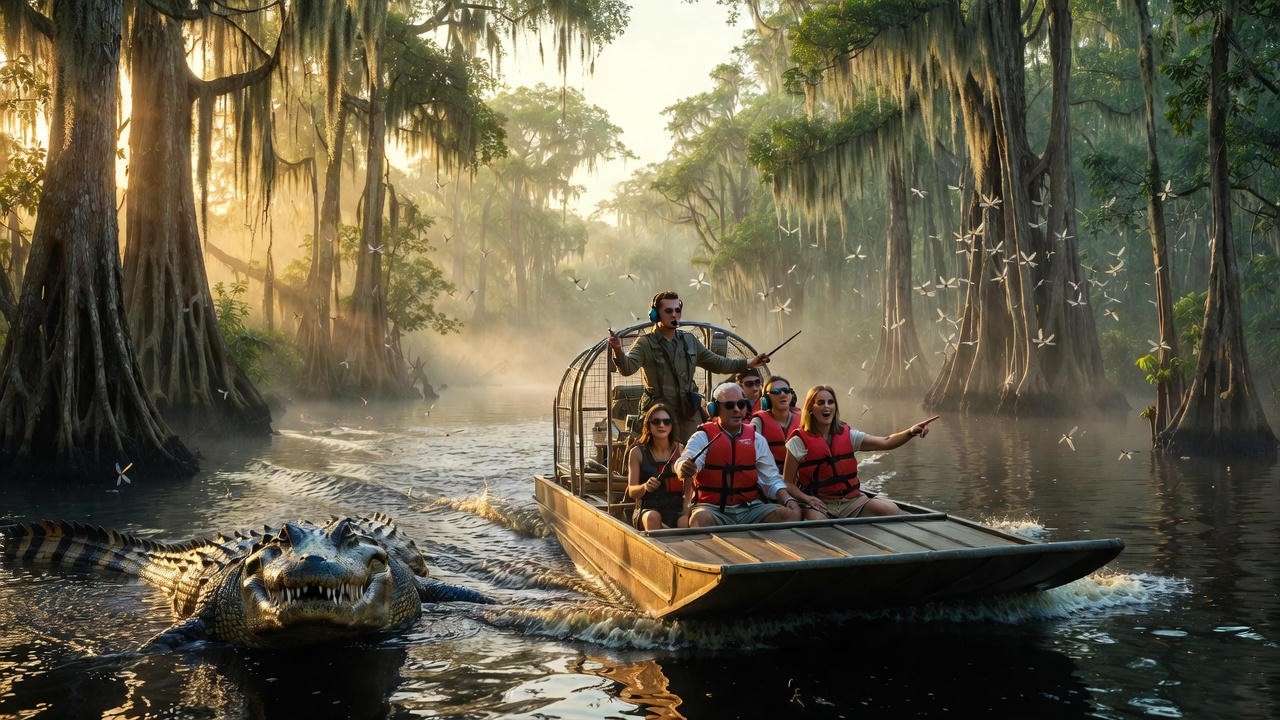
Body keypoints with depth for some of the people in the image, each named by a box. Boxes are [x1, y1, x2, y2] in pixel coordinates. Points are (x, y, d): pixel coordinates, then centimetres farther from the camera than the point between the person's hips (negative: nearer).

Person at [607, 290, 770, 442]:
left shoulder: (689, 341, 14)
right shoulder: (645, 343, -3)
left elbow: (717, 363, 23)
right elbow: (627, 368, -19)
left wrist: (749, 363, 18)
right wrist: (618, 352, -41)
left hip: (690, 414, 5)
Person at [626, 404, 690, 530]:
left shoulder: (680, 450, 8)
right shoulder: (637, 453, 4)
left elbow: (689, 487, 5)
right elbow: (631, 492, 1)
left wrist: (685, 508, -13)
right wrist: (645, 487, -21)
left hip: (676, 507, 0)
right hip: (647, 508, 0)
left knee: (685, 522, -33)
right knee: (652, 517, -35)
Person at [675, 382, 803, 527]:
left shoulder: (756, 439, 12)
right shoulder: (703, 437, 1)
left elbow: (772, 479, 13)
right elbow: (686, 462, -18)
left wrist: (787, 499, -7)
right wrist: (684, 468, -44)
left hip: (750, 508, 4)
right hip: (713, 508, -3)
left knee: (792, 514, -18)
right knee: (701, 519, -37)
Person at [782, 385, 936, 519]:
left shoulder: (847, 435, 8)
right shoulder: (799, 441, -2)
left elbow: (886, 443, -2)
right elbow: (787, 483, -1)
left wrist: (910, 432, -20)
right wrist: (806, 498, -19)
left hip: (851, 500, 4)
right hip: (819, 504, -4)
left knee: (890, 509, -20)